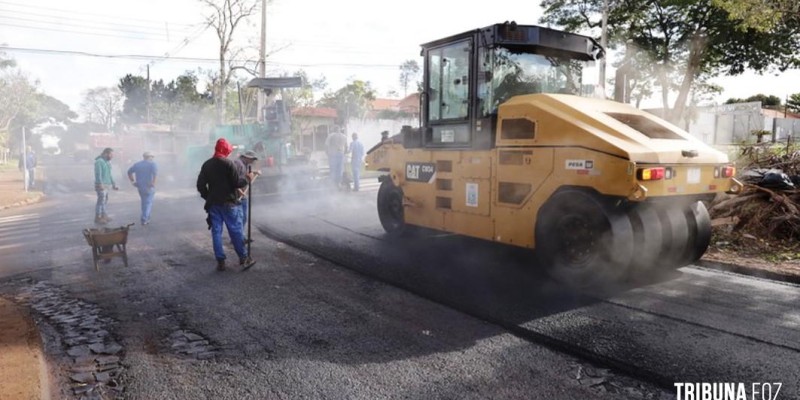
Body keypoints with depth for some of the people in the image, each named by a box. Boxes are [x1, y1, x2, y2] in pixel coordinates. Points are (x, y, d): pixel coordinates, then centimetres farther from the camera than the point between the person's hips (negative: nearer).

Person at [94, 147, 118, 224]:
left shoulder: (107, 162, 14)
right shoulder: (99, 161, -15)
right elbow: (98, 174, -24)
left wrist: (114, 185, 17)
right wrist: (100, 185, -34)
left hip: (105, 185, 9)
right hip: (101, 185, -9)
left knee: (105, 201, 13)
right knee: (101, 201, -5)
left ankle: (103, 216, 23)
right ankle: (98, 218, 2)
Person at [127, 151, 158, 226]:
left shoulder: (137, 164, 11)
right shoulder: (152, 164, -6)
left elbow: (129, 172, 13)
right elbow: (155, 173, -25)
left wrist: (133, 181, 14)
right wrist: (153, 183, -22)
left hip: (140, 187, 5)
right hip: (149, 187, -5)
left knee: (144, 202, 19)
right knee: (148, 203, 1)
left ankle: (147, 218, 25)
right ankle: (144, 220, -5)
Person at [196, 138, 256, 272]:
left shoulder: (206, 164, 7)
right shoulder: (228, 163, -12)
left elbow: (200, 185, 8)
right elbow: (237, 182, -16)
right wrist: (247, 178, 2)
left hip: (213, 203, 5)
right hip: (228, 203, -5)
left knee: (216, 232, 7)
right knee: (235, 231, 2)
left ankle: (220, 261, 7)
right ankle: (243, 258, 7)